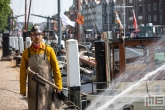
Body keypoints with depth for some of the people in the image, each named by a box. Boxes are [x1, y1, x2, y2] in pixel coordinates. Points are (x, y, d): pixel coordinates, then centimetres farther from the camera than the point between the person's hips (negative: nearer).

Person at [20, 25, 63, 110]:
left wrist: (59, 86, -5)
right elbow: (23, 72, 5)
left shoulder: (49, 50, 0)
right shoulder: (26, 52, 3)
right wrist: (22, 90, 1)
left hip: (47, 87, -1)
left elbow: (56, 69, 0)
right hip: (33, 89, 1)